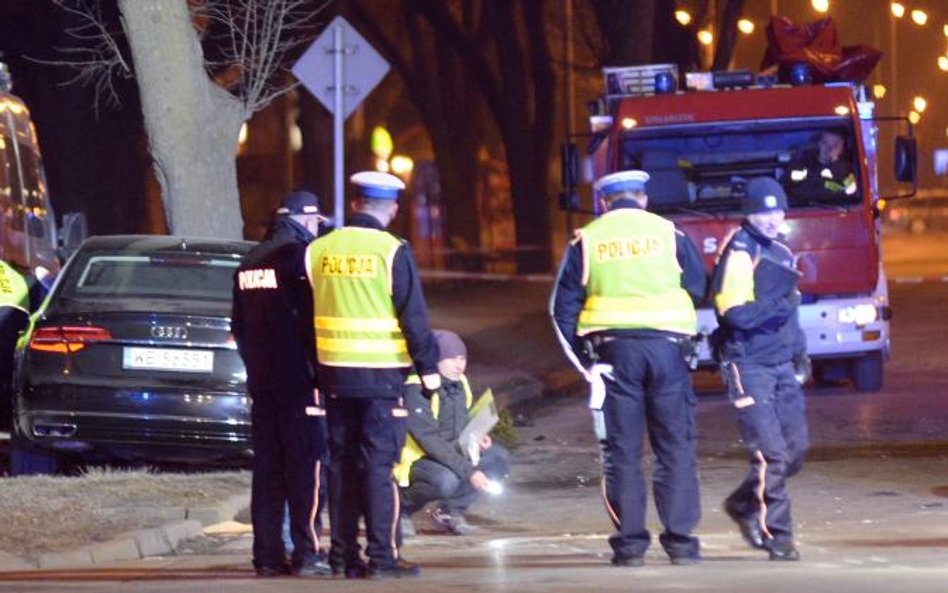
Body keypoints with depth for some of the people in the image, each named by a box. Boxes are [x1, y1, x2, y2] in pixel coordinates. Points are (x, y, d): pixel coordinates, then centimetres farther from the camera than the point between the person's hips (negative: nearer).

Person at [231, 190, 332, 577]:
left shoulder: (251, 262, 14)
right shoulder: (299, 255, -11)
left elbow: (239, 326, 20)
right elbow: (311, 317, -15)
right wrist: (321, 370, -9)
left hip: (262, 380, 8)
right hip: (299, 378, -8)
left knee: (267, 467, 9)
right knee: (305, 465, -5)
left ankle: (267, 555, 9)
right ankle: (306, 553, -8)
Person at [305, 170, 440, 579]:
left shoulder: (318, 250, 5)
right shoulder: (392, 252, -10)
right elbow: (413, 317, -10)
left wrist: (313, 369, 21)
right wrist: (428, 368, -1)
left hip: (334, 372, 4)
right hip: (382, 373, -4)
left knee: (341, 463, 11)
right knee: (379, 465, -3)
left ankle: (342, 553, 13)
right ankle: (381, 556, -4)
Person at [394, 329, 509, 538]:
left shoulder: (459, 384, 5)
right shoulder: (417, 390, -23)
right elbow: (429, 440, -28)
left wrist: (477, 438, -8)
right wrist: (469, 471, -31)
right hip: (414, 459, -8)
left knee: (499, 458, -8)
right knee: (446, 480, -38)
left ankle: (451, 511, 1)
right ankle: (402, 508, -8)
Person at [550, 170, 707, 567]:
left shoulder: (586, 240, 6)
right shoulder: (670, 234, 7)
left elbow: (563, 307, 5)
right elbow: (698, 289, 10)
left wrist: (582, 359, 11)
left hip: (612, 350, 0)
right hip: (666, 344, 0)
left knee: (622, 451, 4)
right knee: (675, 447, 4)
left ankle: (630, 542, 1)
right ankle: (680, 541, 0)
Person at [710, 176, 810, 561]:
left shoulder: (781, 252, 17)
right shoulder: (739, 255, -11)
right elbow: (735, 314, -21)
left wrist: (799, 352, 23)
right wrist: (776, 303, -25)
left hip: (782, 365, 8)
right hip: (749, 366, -8)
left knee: (796, 448, 7)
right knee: (771, 453, -11)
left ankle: (744, 504, 27)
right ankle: (777, 536, -5)